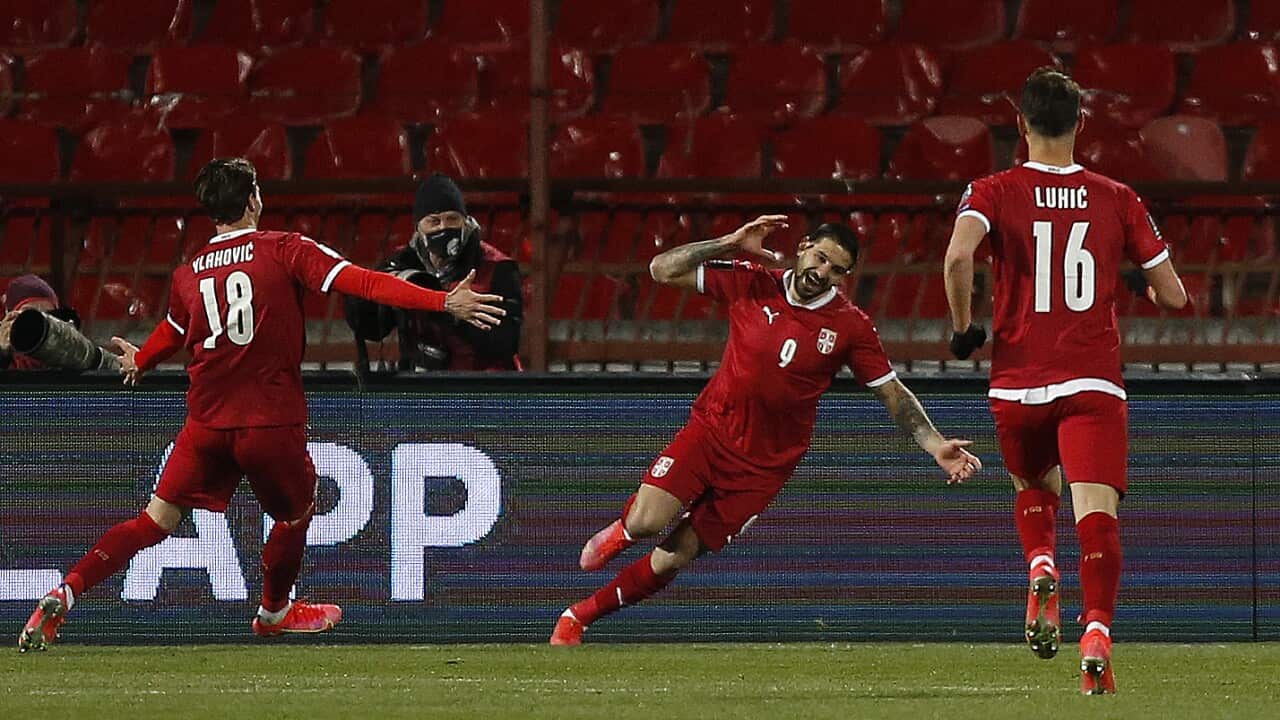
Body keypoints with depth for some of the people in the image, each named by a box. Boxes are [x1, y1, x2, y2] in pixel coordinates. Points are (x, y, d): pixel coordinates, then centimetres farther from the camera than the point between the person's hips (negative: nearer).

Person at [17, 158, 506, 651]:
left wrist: (139, 362, 51)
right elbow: (362, 283, -14)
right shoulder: (285, 251, -5)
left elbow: (172, 332, 27)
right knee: (297, 512, 24)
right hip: (272, 421, -3)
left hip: (207, 422, 3)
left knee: (157, 519, 8)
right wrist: (445, 303, -17)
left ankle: (63, 595, -7)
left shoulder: (188, 274, 8)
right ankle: (274, 611, 41)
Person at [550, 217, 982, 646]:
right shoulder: (752, 285, -3)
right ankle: (621, 530, 20)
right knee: (647, 522, -20)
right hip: (709, 430, 1)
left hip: (764, 464, -1)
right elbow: (663, 270, -3)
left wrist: (936, 446, -11)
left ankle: (580, 615, 14)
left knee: (672, 559, -5)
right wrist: (731, 243, -14)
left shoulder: (851, 327, -5)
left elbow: (893, 393, 0)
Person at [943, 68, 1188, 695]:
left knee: (1031, 490, 26)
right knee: (1097, 514, -10)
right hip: (1093, 383, -1)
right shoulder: (1116, 199, 5)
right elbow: (1173, 295, 6)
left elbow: (959, 255, -20)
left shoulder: (994, 193, 1)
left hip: (1017, 384, 1)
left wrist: (962, 327, -5)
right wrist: (1154, 289, 30)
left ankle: (1040, 571, -3)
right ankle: (1097, 633, -30)